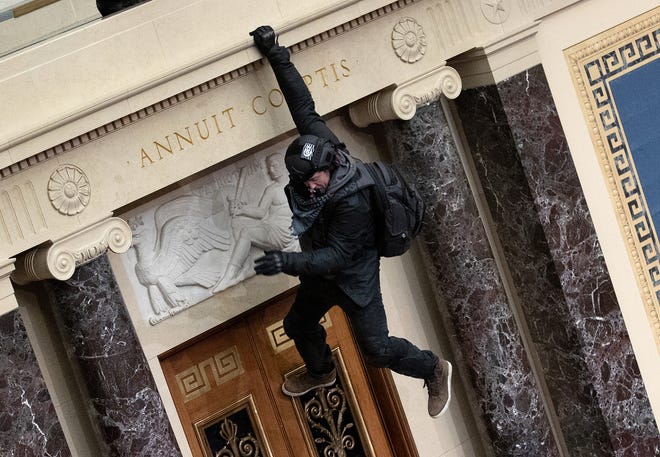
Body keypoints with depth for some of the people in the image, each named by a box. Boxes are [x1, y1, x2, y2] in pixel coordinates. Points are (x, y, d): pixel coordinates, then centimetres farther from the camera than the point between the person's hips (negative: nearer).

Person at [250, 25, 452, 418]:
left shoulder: (353, 202, -39)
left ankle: (434, 371, 27)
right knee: (298, 325, 24)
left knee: (377, 348, 2)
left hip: (353, 275, -8)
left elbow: (337, 256, -34)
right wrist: (276, 55, -18)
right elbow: (304, 106, -15)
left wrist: (288, 262, -45)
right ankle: (321, 371, 54)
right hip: (321, 268, 8)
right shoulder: (317, 144, -21)